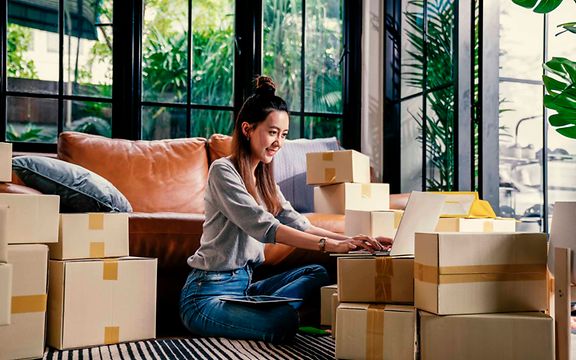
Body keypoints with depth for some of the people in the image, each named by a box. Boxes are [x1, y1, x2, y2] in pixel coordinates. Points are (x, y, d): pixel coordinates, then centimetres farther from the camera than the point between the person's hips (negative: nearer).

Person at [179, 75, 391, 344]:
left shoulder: (263, 178, 13)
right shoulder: (223, 171, -13)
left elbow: (297, 224, 2)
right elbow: (263, 227, -25)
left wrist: (350, 240, -12)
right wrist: (330, 245, -31)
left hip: (243, 284, 9)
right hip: (208, 294, -9)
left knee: (317, 274, -5)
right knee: (283, 322, -32)